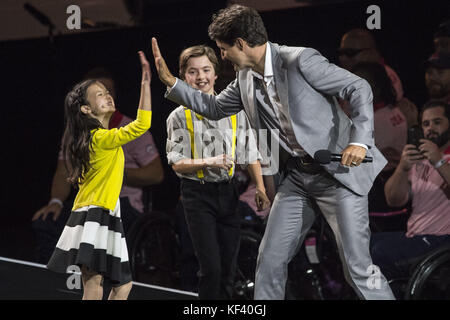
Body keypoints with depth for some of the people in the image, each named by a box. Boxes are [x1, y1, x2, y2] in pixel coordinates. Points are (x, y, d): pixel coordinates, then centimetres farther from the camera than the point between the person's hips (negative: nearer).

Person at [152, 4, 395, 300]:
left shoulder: (300, 61, -19)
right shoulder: (246, 79, 5)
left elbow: (359, 89, -15)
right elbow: (215, 108, 23)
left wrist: (360, 141, -26)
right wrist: (170, 81, 14)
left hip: (339, 171, -7)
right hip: (297, 176, 8)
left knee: (358, 266, -10)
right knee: (270, 260, 6)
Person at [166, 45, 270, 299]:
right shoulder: (179, 117, -1)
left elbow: (250, 153, 10)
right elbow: (177, 163, -5)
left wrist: (260, 188, 3)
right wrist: (207, 163, -22)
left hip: (229, 192, 3)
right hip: (198, 194, -3)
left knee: (228, 268, 4)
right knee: (211, 268, -11)